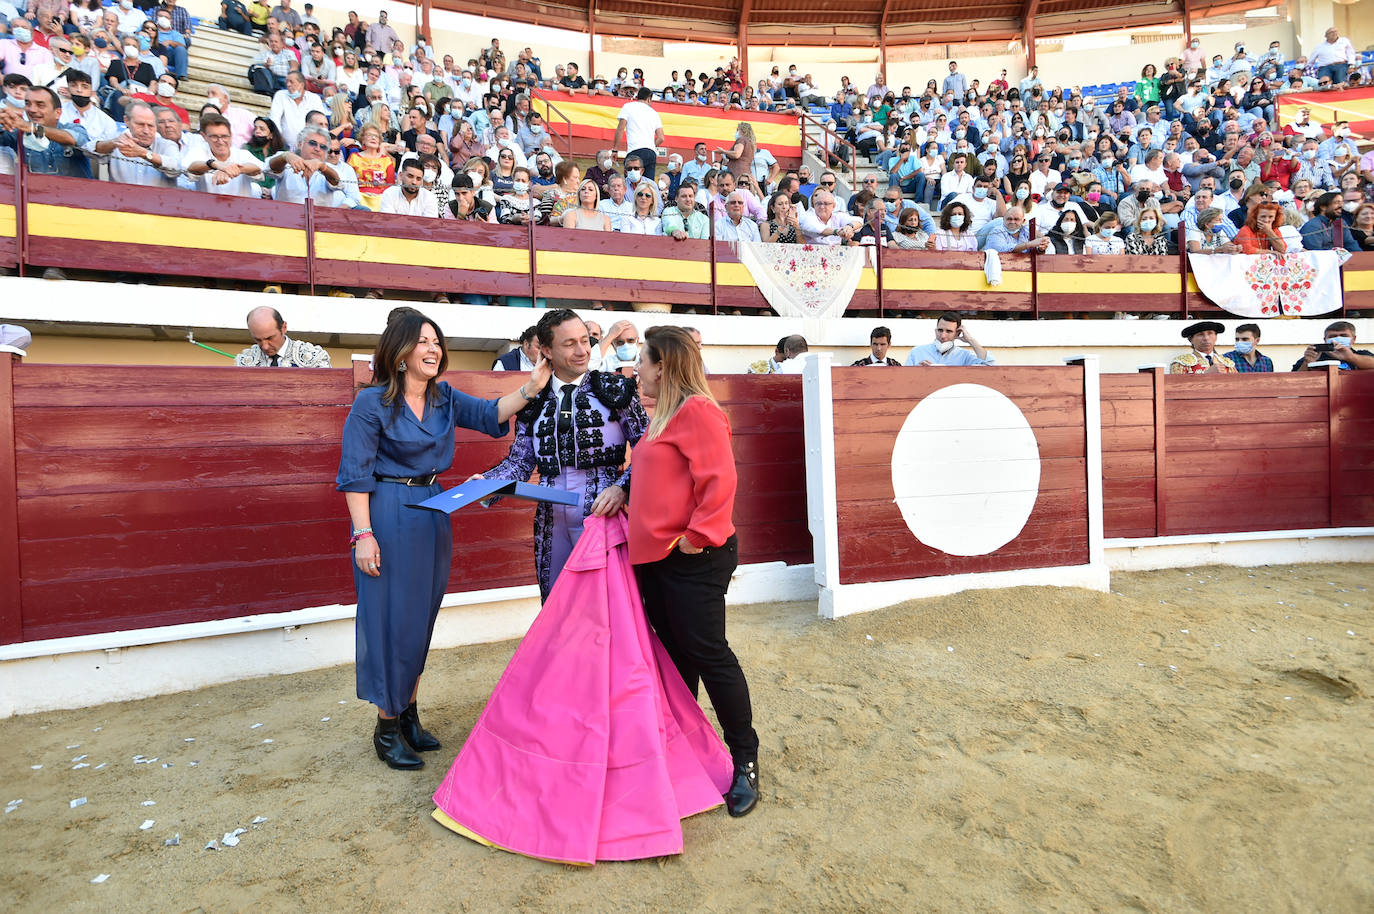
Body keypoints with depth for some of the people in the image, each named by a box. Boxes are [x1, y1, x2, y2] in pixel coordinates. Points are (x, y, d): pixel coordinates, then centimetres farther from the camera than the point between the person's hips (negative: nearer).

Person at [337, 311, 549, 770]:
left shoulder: (444, 397, 7)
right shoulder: (372, 403, -9)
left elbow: (491, 414, 0)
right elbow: (355, 473, -10)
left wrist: (531, 387, -16)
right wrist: (363, 534, -15)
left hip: (433, 514, 6)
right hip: (388, 515, -6)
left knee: (420, 617, 13)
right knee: (390, 617, 1)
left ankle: (408, 715, 28)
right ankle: (387, 728, 17)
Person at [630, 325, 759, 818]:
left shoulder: (696, 410, -14)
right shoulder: (665, 416, 16)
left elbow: (719, 480, -22)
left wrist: (697, 535, -21)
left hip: (693, 560, -9)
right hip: (657, 557, 10)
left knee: (707, 654, -1)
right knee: (674, 654, 18)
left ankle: (745, 760, 17)